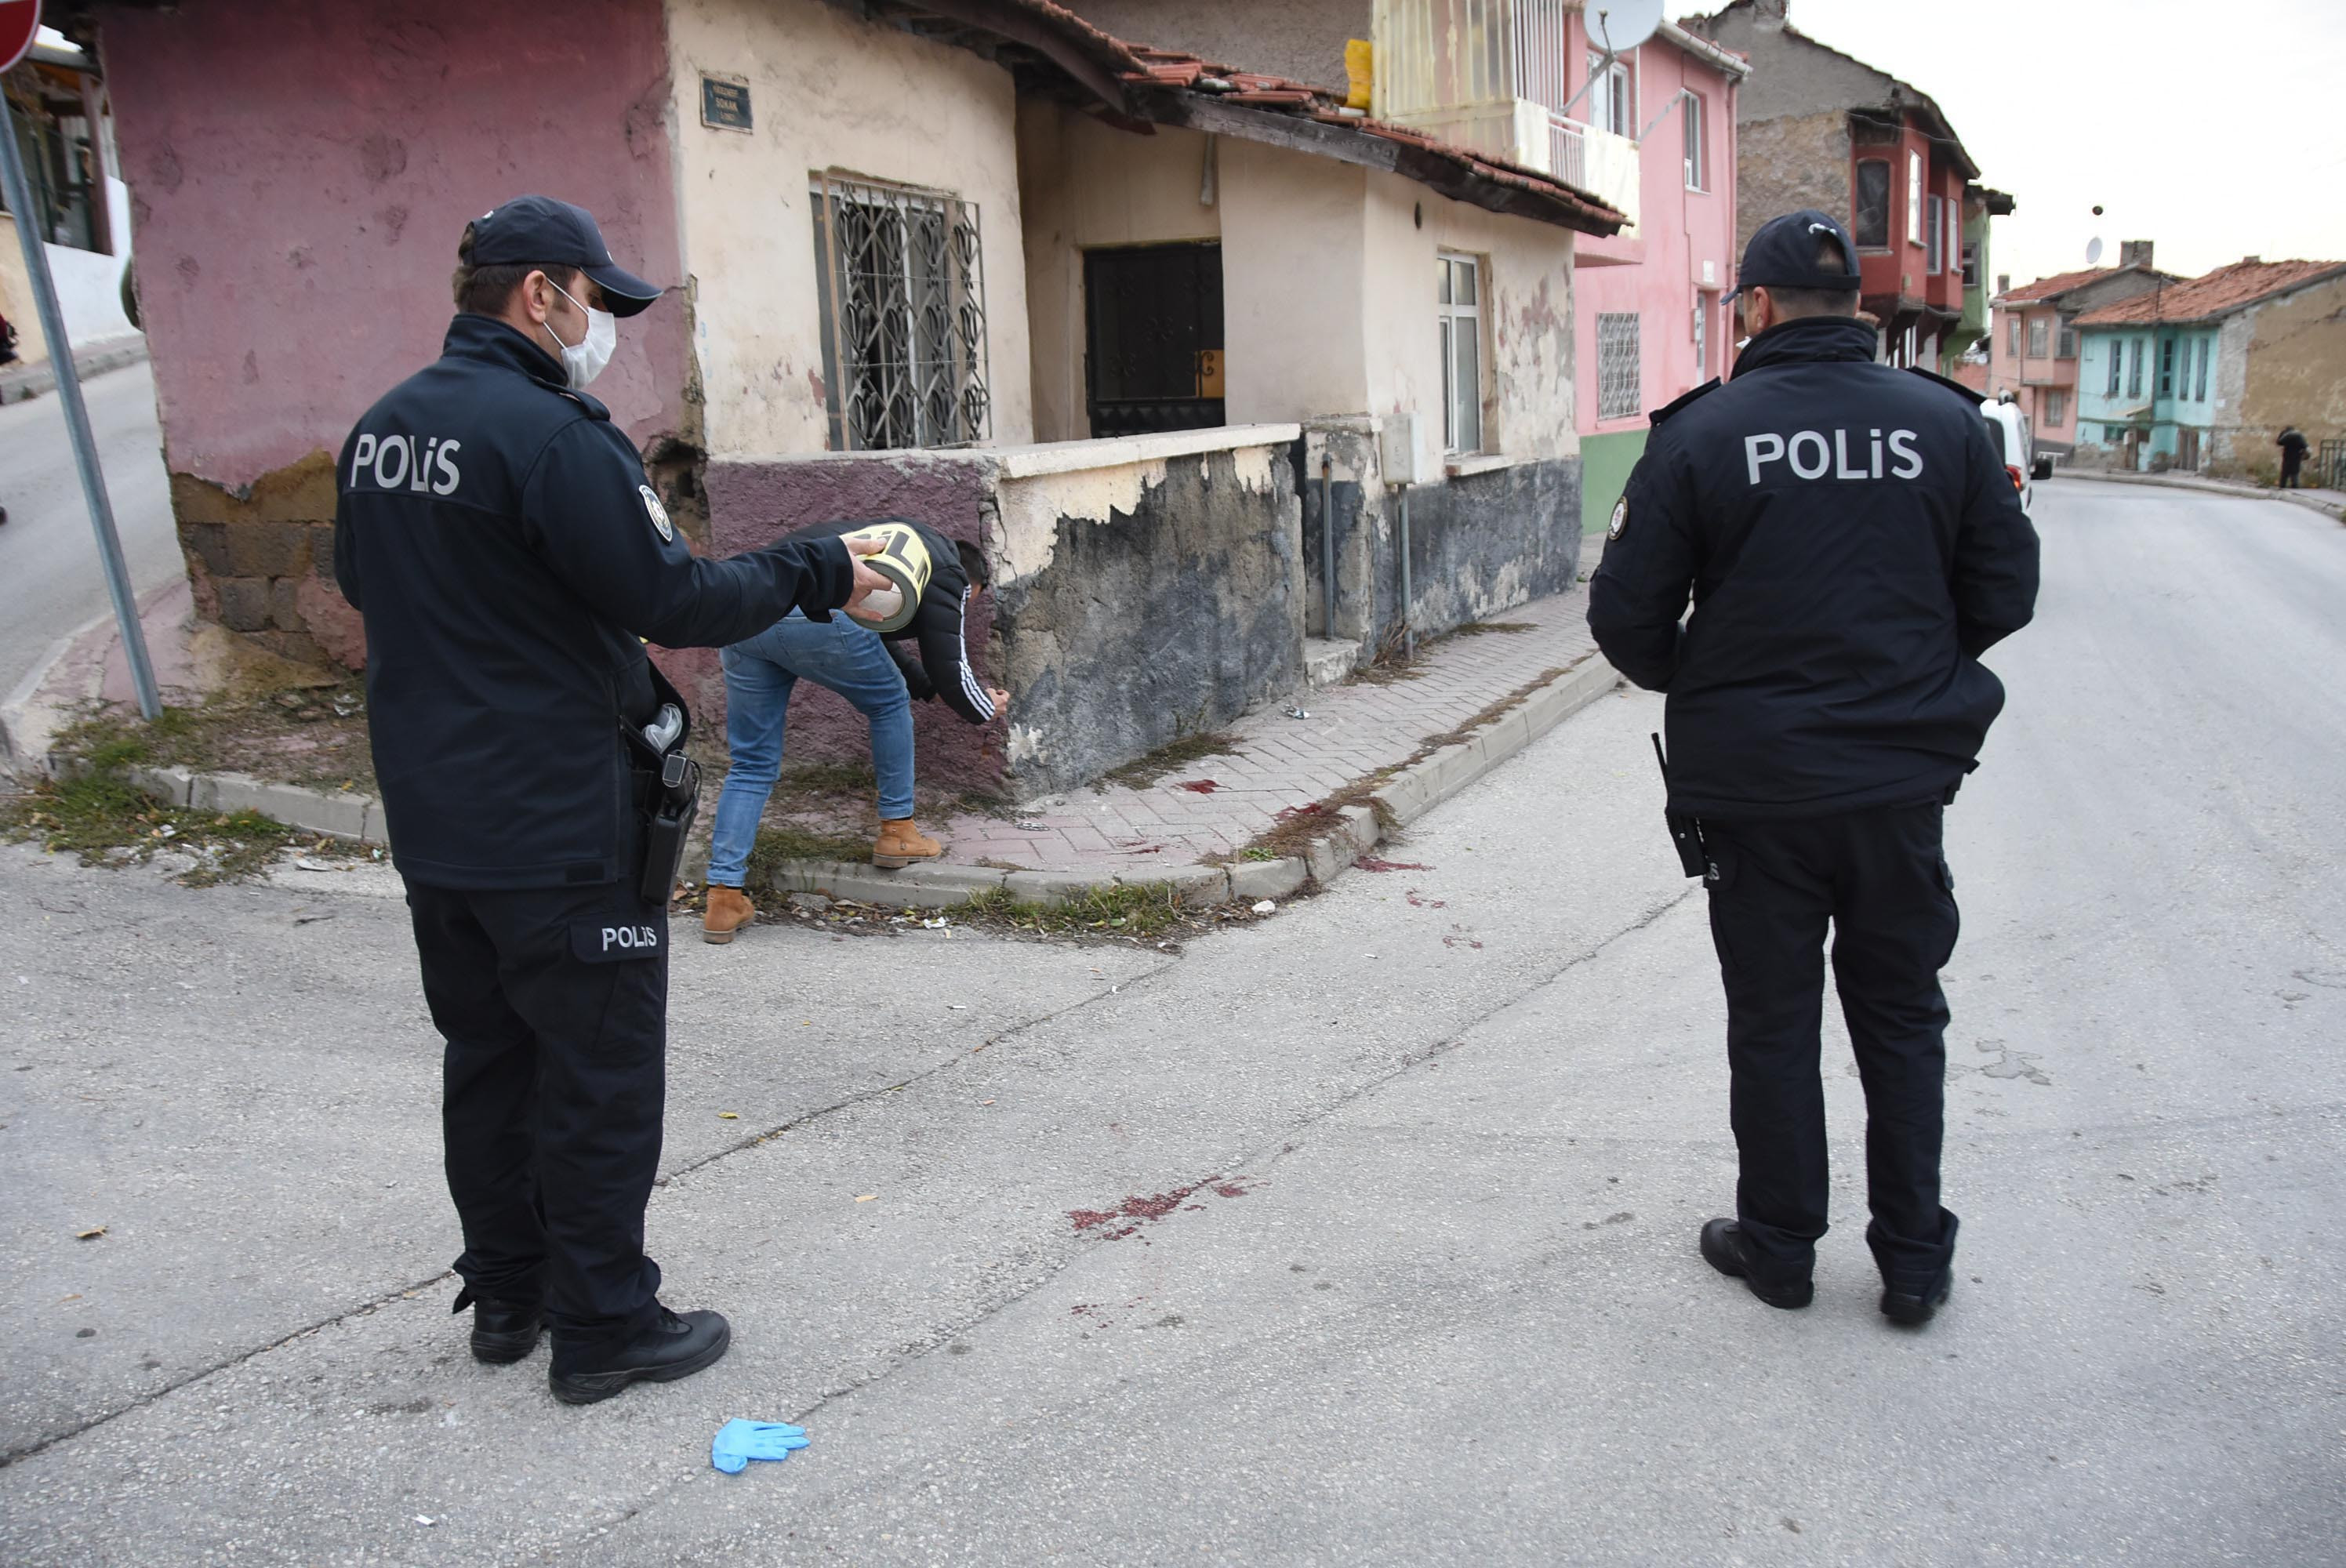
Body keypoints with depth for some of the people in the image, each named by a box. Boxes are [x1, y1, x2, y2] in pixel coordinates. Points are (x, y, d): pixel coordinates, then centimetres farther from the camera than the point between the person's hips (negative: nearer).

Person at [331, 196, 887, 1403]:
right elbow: (674, 599, -20)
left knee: (488, 1055, 19)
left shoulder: (380, 431, 9)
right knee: (600, 1075, 4)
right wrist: (816, 573, -8)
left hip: (432, 821, 9)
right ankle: (602, 1325, 15)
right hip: (558, 832, -9)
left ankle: (505, 1293, 33)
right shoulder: (549, 433, -19)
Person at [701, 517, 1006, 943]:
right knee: (890, 703, 22)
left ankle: (724, 897, 9)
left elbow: (879, 643, 46)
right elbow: (951, 672, 11)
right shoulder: (948, 573, 15)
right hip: (819, 615, -7)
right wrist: (986, 708, 32)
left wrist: (930, 685, 55)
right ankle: (898, 831, 29)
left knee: (752, 764, 15)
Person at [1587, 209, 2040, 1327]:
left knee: (1773, 1022, 12)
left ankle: (1779, 1246, 26)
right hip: (1904, 774, 2)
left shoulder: (1704, 430, -10)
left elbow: (1626, 615, -9)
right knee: (1902, 1017, 17)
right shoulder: (1945, 420, -2)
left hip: (1754, 783, -2)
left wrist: (1693, 688, 11)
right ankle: (1914, 1258, 25)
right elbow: (2005, 594, 3)